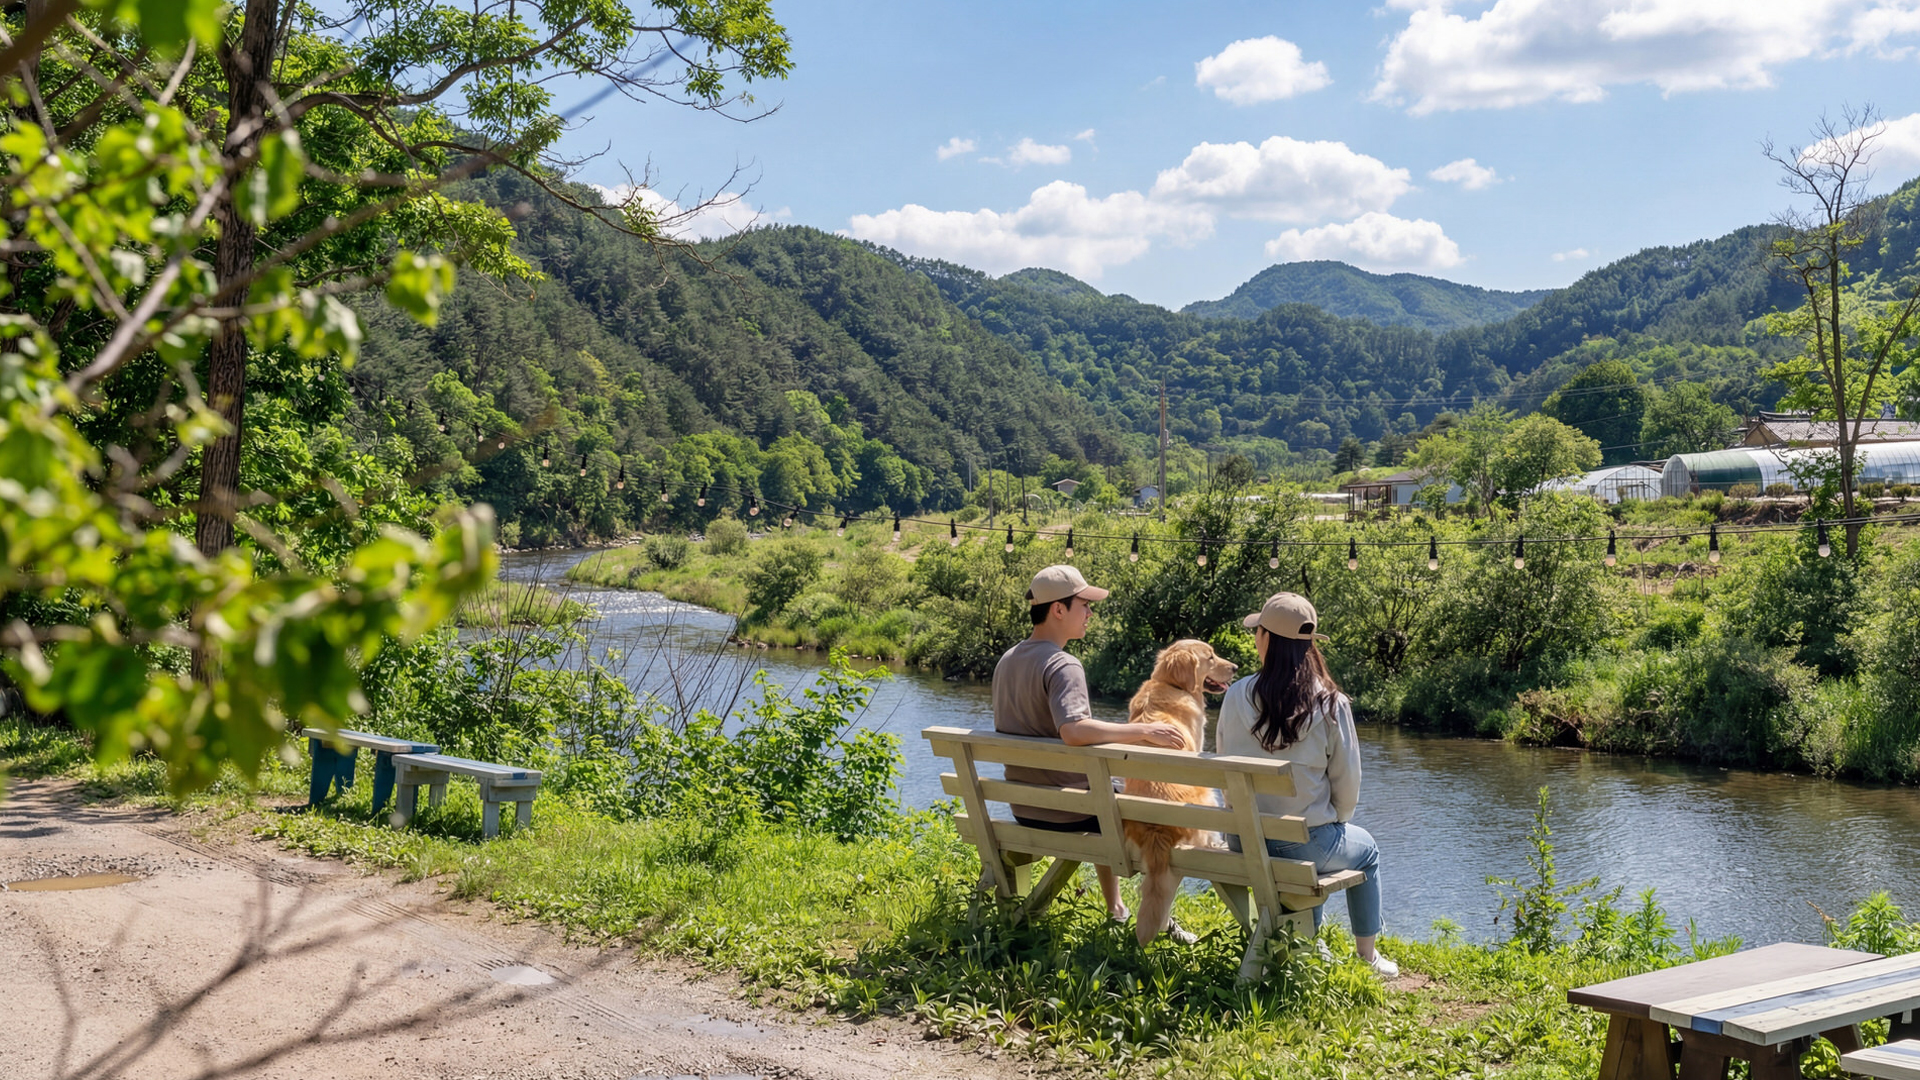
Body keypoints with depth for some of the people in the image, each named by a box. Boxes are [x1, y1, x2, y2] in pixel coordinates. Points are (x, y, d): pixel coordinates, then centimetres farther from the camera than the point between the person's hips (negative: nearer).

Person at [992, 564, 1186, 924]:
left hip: (1024, 809, 8)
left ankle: (1115, 907, 39)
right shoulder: (1063, 666, -22)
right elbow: (1074, 730, -39)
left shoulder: (1006, 661, 5)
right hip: (1069, 810, -8)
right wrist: (1145, 731, -32)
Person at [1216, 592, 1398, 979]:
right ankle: (1367, 956, 37)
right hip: (1305, 843, -3)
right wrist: (1337, 820, 14)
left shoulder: (1237, 696, -9)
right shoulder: (1330, 703, -15)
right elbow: (1347, 782, -7)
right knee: (1365, 848, 30)